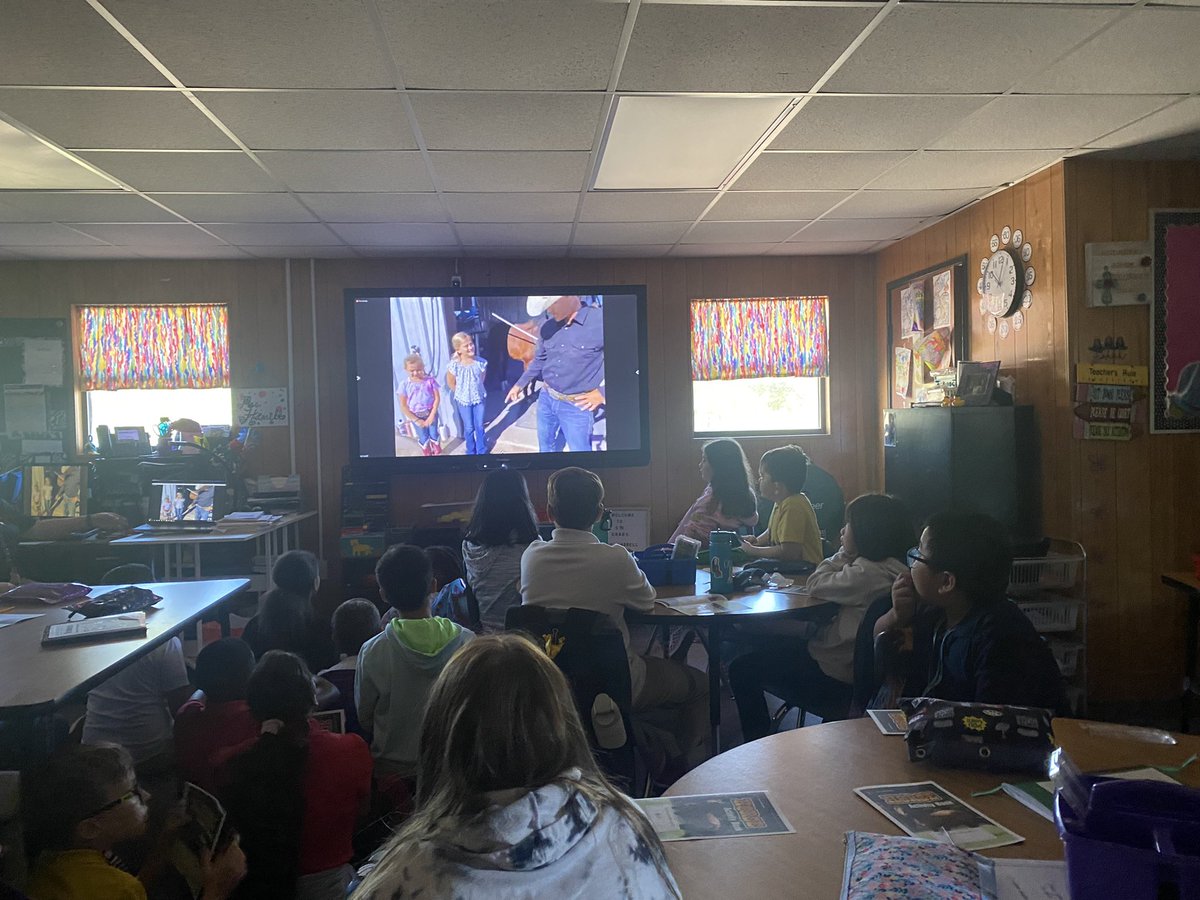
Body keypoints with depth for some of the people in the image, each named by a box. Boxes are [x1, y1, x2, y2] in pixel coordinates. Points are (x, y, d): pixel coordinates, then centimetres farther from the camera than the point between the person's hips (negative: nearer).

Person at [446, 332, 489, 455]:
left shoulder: (481, 362, -17)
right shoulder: (454, 365, -23)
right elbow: (451, 383, -6)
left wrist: (476, 389, 5)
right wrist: (461, 393, 0)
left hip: (479, 398, 2)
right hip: (463, 401, -2)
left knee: (479, 426, 13)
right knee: (469, 428, 13)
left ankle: (482, 451, 31)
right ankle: (471, 452, 33)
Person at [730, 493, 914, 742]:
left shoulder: (867, 573, -26)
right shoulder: (891, 568, 3)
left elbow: (815, 585, -13)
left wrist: (843, 553, -5)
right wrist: (848, 555, 0)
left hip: (835, 671, -10)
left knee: (741, 670, -4)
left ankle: (756, 742, 12)